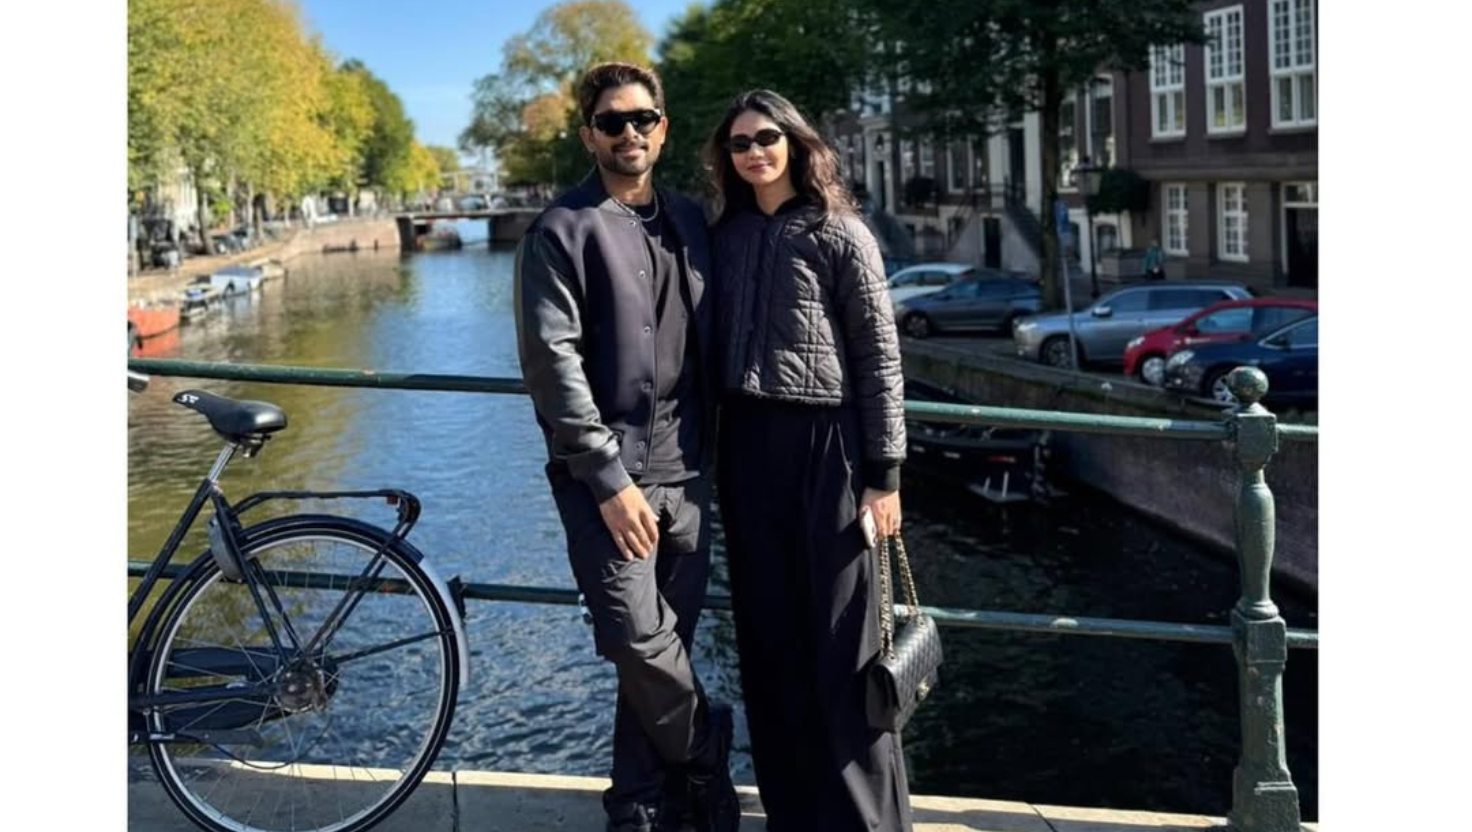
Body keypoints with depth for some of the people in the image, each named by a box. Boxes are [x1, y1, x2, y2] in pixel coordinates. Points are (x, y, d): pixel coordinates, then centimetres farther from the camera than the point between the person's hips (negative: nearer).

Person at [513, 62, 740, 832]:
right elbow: (552, 362, -11)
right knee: (637, 639, -11)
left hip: (685, 472, 5)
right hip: (606, 473, -5)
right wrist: (609, 477, -15)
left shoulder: (690, 222, 13)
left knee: (667, 644, 8)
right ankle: (702, 754, 15)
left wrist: (708, 451, 11)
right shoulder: (562, 231, -3)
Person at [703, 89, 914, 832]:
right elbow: (720, 346, 14)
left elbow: (880, 358, -6)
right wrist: (718, 452, 12)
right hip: (745, 445, 5)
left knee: (840, 640, -1)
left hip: (825, 443, -5)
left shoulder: (839, 233, -4)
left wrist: (884, 472, -10)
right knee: (768, 637, 9)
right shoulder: (727, 233, 10)